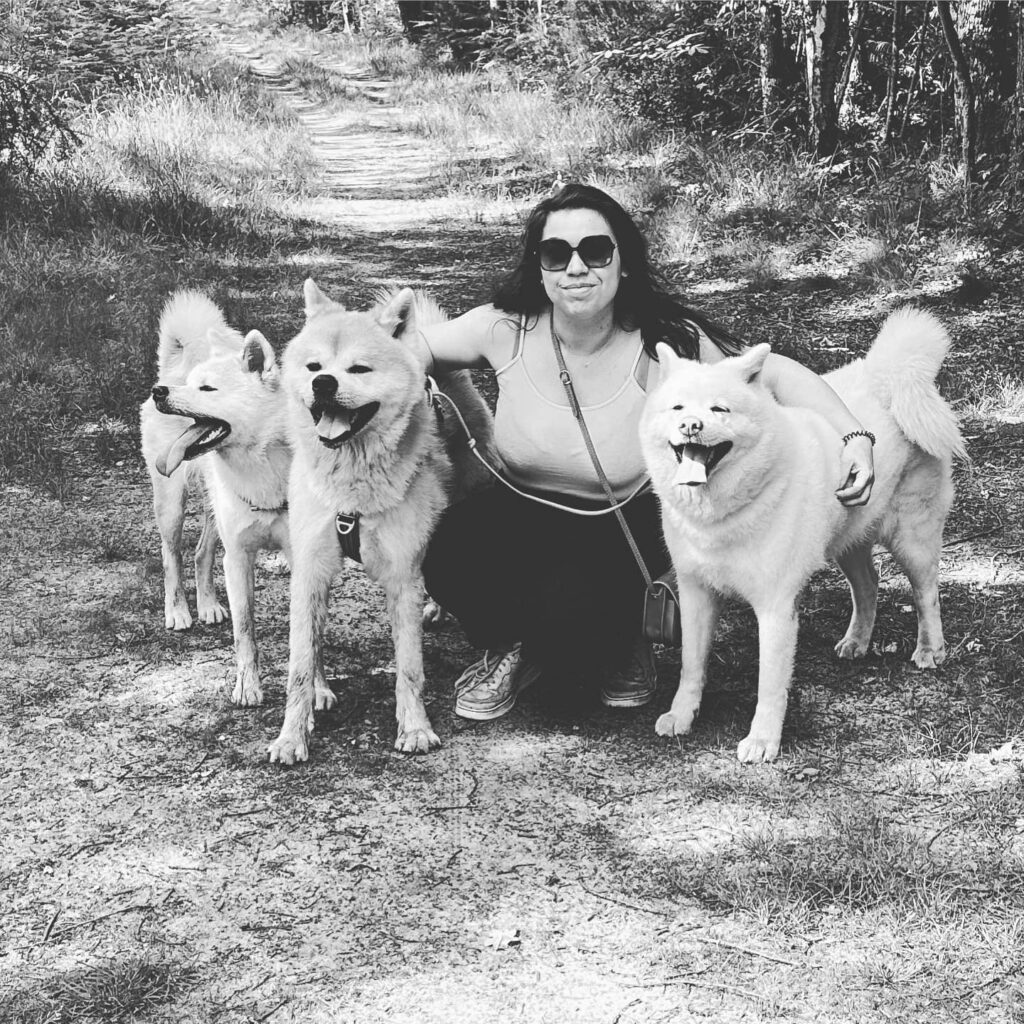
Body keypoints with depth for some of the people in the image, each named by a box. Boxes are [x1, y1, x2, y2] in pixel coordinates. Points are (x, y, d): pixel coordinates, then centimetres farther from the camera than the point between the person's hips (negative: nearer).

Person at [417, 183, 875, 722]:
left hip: (621, 526, -2)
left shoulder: (664, 344, -21)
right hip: (518, 511, 2)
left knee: (571, 619, -33)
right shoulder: (508, 328, -15)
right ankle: (513, 652, 6)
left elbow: (778, 374, -13)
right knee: (449, 562, -29)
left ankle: (616, 652, 8)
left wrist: (855, 437, -27)